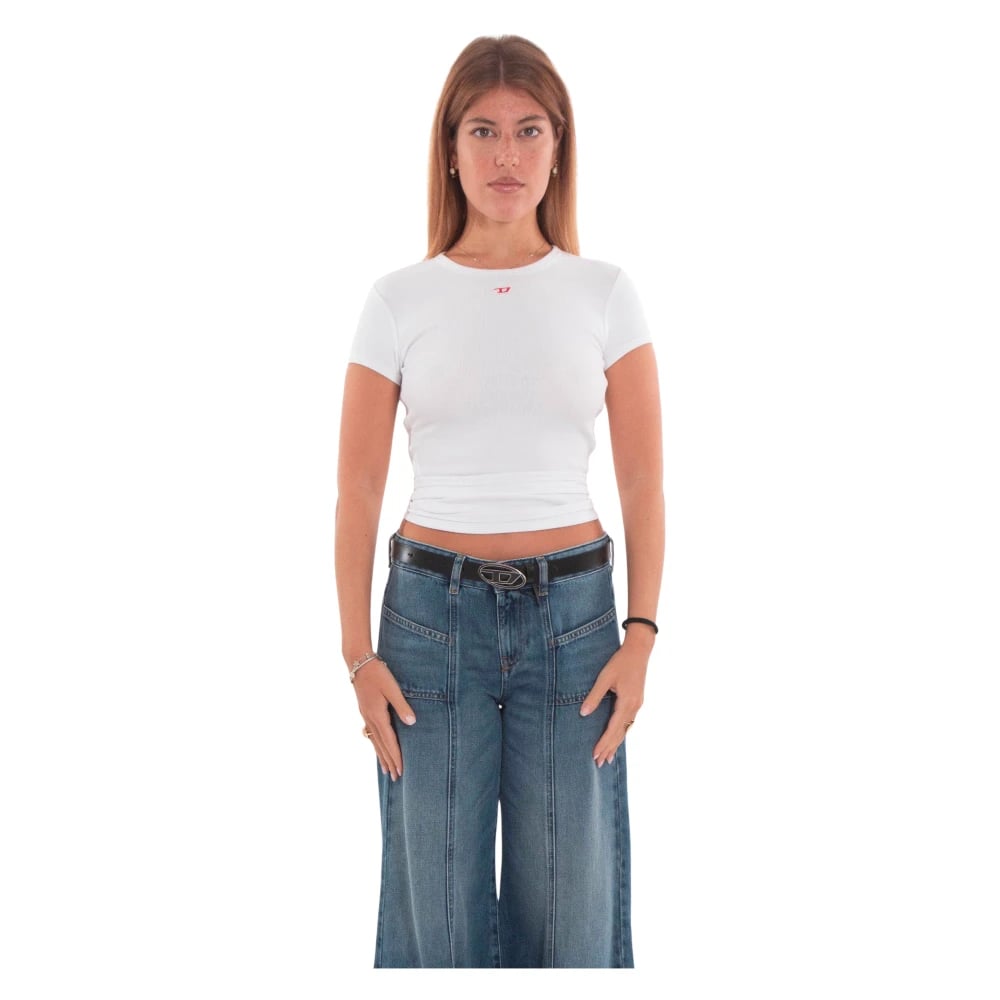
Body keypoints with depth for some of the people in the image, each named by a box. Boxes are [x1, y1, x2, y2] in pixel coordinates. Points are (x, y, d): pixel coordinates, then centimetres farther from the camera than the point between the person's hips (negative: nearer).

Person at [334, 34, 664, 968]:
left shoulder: (604, 293, 3)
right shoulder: (398, 301, 1)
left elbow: (644, 483, 3)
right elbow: (357, 491, 1)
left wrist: (640, 636, -5)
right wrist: (359, 654, -4)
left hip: (571, 611, 1)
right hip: (433, 610, 0)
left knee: (568, 907, 8)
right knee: (438, 900, 8)